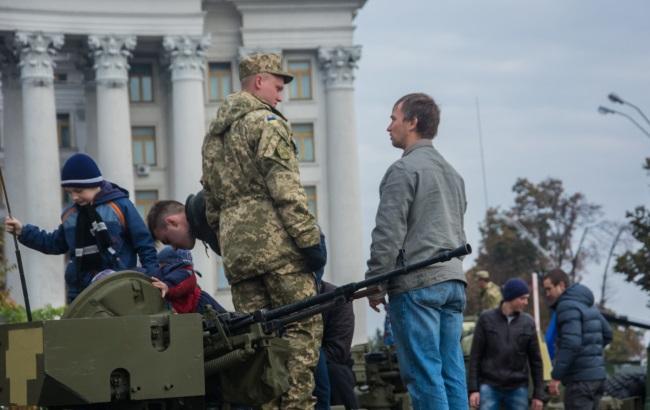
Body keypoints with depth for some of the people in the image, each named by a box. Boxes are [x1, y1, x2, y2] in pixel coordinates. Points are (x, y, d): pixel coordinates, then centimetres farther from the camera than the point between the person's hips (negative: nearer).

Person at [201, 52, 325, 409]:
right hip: (275, 242, -8)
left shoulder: (213, 135, 22)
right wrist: (309, 238, -14)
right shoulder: (266, 121, -3)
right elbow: (285, 188, -13)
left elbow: (211, 202, 24)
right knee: (302, 328, -6)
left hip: (236, 247, 8)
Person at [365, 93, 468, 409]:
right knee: (452, 373, 6)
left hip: (416, 284, -8)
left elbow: (388, 234, -11)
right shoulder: (452, 173, 20)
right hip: (453, 281, 8)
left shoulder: (404, 170, -7)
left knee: (423, 374, -8)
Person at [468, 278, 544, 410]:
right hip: (490, 387, -2)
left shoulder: (528, 322, 4)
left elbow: (535, 360, 7)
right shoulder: (486, 319, -1)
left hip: (518, 389, 2)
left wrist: (538, 394, 4)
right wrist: (473, 389, -6)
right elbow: (475, 356, 0)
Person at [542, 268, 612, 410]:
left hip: (580, 378, -9)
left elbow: (571, 343, -25)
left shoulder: (567, 306, -14)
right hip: (596, 374, 9)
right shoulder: (586, 304, 16)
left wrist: (556, 377, -23)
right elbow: (606, 334, 25)